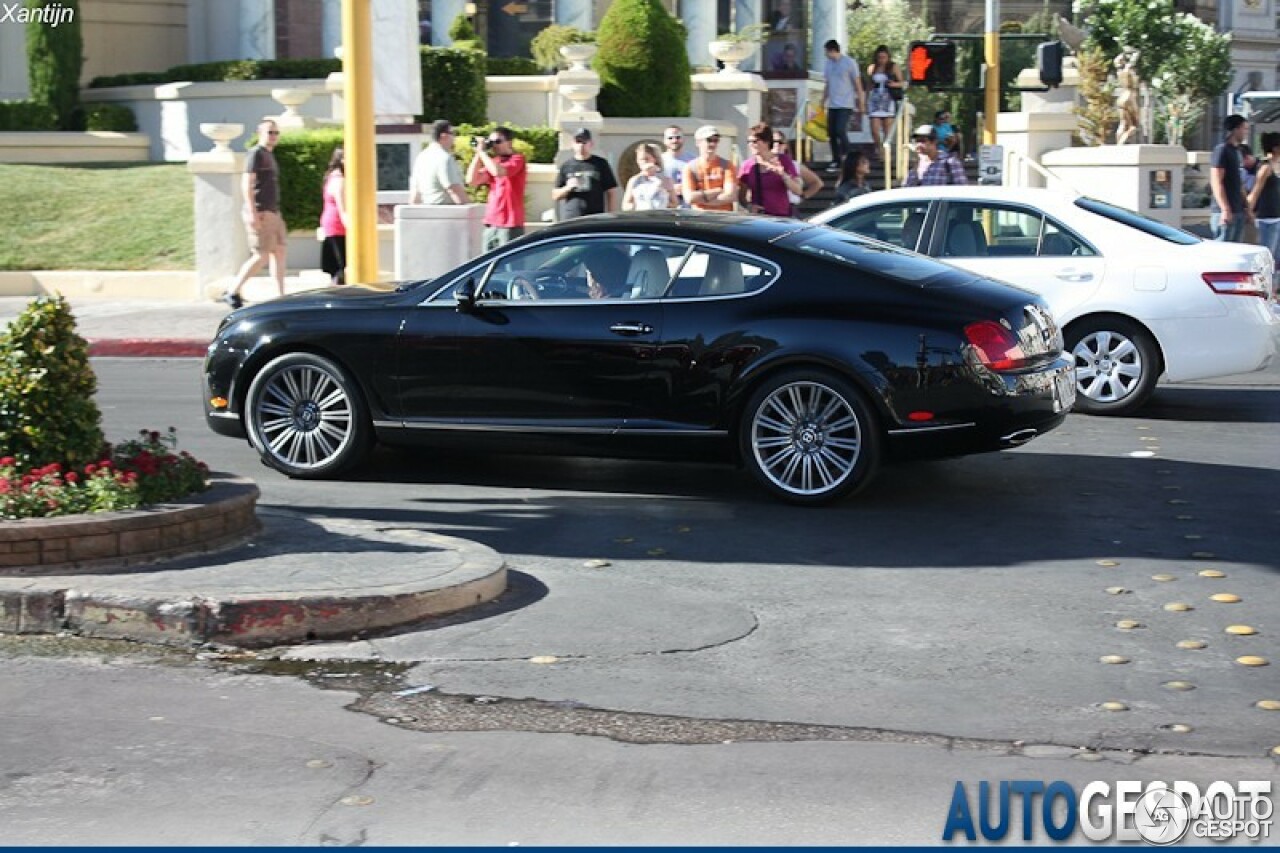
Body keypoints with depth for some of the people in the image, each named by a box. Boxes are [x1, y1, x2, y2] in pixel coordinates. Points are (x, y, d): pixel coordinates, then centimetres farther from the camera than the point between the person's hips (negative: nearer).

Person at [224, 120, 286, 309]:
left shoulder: (269, 155, 19)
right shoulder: (256, 153, -9)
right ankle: (232, 292, -2)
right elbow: (247, 184, -17)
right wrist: (253, 212, -23)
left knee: (279, 251, 5)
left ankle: (281, 297, 6)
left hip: (272, 213, 9)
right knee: (262, 256, -9)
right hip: (260, 213, -9)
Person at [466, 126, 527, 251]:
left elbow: (498, 172, -23)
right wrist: (478, 155, 3)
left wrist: (482, 152, -11)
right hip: (491, 223, 8)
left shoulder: (517, 159, -5)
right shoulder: (493, 161, 17)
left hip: (510, 224, -7)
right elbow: (472, 180, 9)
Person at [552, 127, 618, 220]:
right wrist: (568, 188, -8)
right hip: (570, 219, 1)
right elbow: (555, 196, 12)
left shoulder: (600, 164, 7)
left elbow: (611, 193, 7)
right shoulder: (566, 166, 10)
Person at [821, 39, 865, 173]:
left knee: (840, 131, -17)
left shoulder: (849, 63, -5)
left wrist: (861, 103, -5)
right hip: (832, 105, 6)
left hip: (845, 105, -6)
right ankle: (836, 162, 12)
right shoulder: (828, 64, 12)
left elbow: (857, 84, -3)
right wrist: (822, 103, 16)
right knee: (831, 133, 4)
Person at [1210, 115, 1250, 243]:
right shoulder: (1221, 150, -10)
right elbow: (1216, 183, -17)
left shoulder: (1236, 151, 18)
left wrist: (1246, 205, 19)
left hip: (1238, 211, 9)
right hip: (1225, 212, -9)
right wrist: (1225, 209, -22)